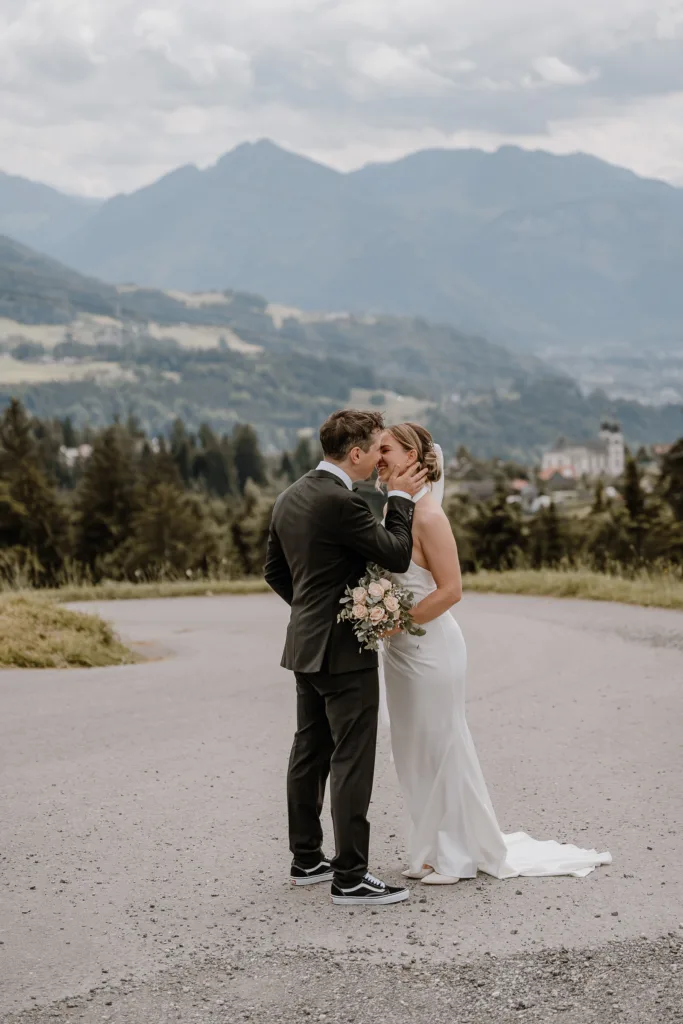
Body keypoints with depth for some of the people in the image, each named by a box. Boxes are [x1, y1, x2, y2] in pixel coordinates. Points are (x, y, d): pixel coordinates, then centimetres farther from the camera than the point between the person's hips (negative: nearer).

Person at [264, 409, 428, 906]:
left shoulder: (291, 497, 9)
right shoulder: (342, 502, -20)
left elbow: (274, 571, 16)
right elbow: (397, 556, -14)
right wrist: (401, 498, -4)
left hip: (306, 646, 10)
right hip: (344, 649, -9)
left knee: (310, 752, 16)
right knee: (352, 761, -6)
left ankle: (307, 859, 25)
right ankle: (350, 877, -5)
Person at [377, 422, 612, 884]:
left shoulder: (428, 516, -17)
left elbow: (450, 590, -20)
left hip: (430, 646, -9)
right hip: (401, 649, 9)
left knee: (441, 746, 1)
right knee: (413, 751, 13)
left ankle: (458, 855, 14)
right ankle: (433, 850, 25)